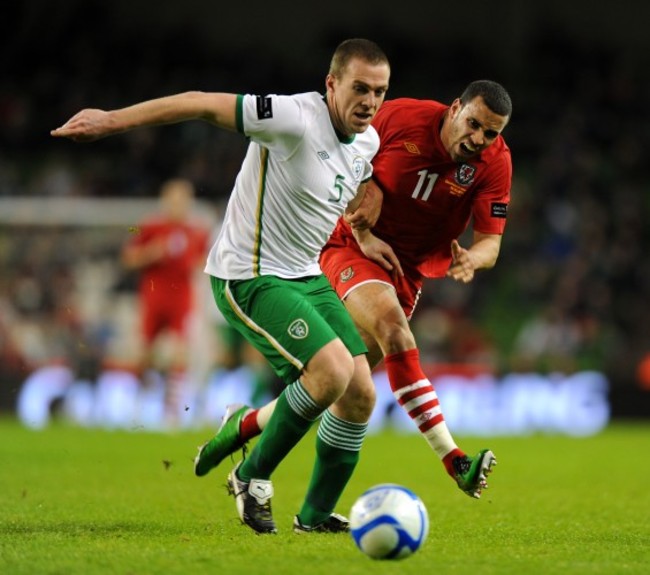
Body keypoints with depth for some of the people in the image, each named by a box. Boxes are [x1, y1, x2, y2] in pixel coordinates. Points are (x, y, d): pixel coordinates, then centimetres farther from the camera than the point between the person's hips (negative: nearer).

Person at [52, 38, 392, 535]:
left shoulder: (369, 142, 2)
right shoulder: (295, 118, -23)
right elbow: (203, 104, -21)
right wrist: (112, 120, -20)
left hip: (306, 275, 9)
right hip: (249, 279, -8)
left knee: (360, 394, 1)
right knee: (333, 371, -25)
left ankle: (316, 516, 17)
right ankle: (253, 476, -5)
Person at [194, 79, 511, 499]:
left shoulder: (495, 162, -10)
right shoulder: (400, 117, -14)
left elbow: (491, 241, -9)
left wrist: (470, 258, -33)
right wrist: (363, 234, -10)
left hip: (410, 269, 4)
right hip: (353, 246, -4)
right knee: (393, 331, -31)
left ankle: (246, 424, 26)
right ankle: (454, 461, -37)